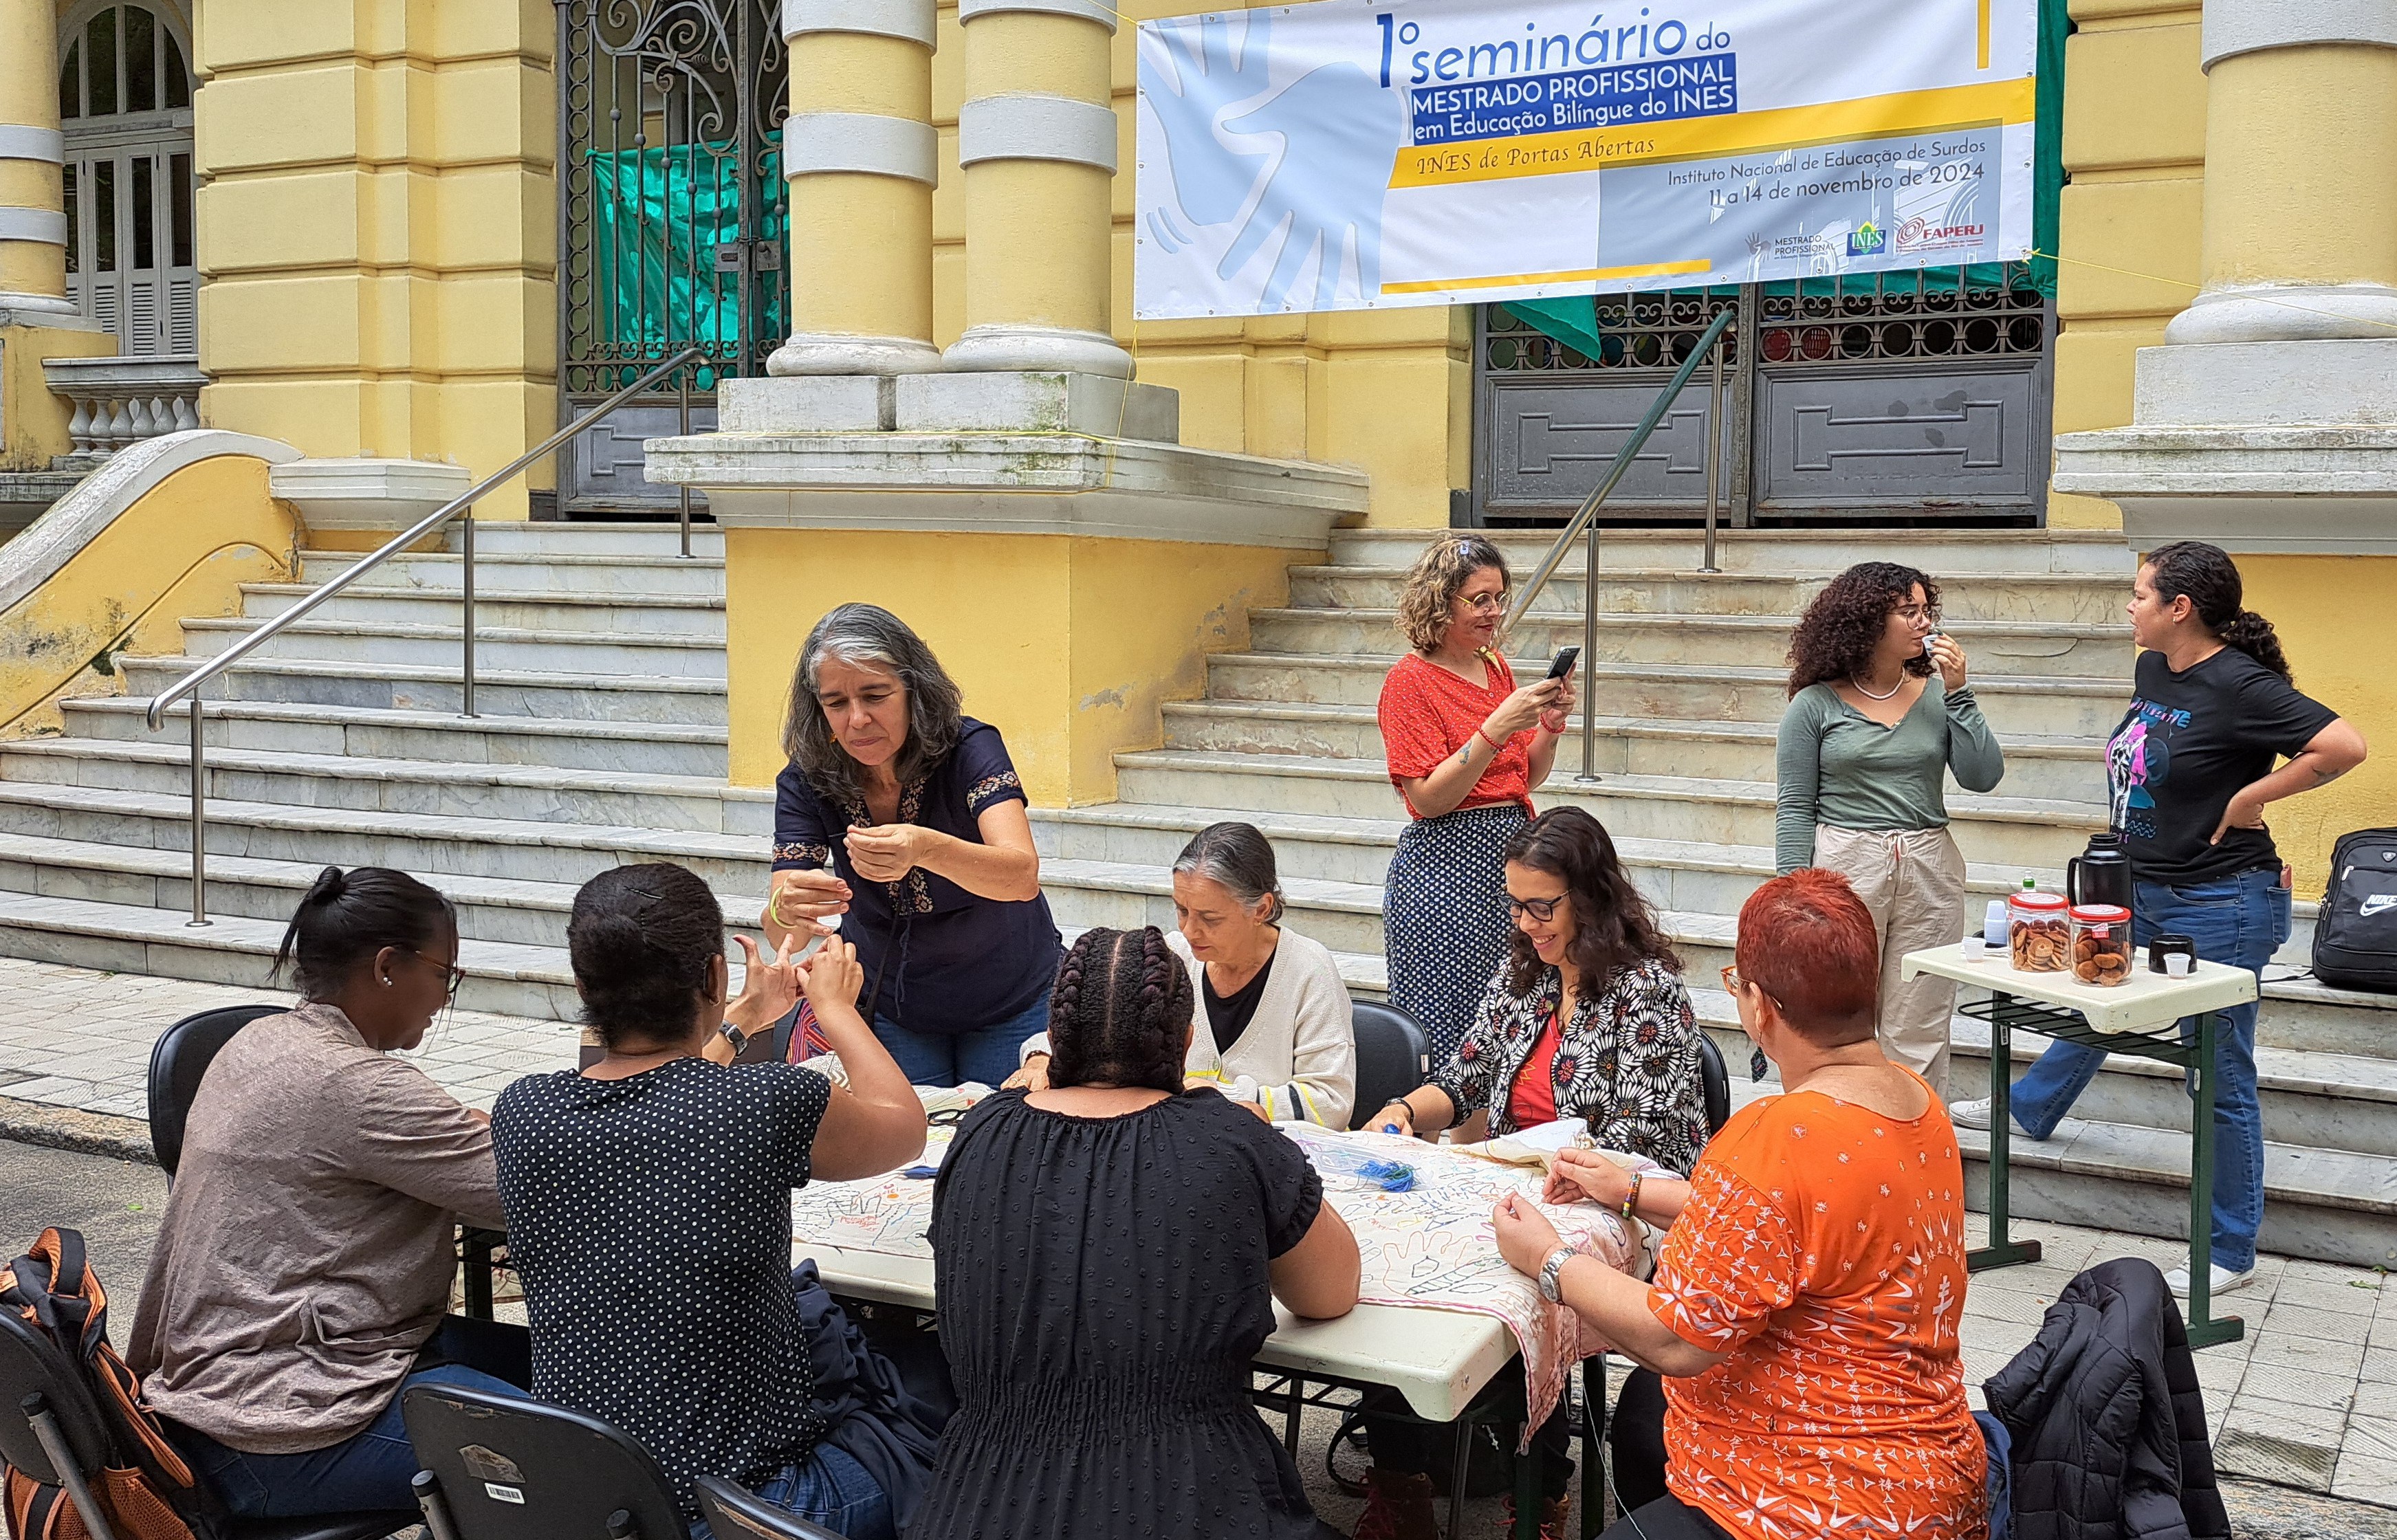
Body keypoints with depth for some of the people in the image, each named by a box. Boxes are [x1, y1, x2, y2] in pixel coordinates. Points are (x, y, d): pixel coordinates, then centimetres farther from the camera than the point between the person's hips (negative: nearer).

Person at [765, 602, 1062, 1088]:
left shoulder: (969, 748, -23)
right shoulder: (805, 782, -16)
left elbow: (1023, 876, -39)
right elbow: (783, 937, -21)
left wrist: (926, 848, -58)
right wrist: (787, 910, -45)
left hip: (1010, 1002, -2)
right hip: (891, 1007, 2)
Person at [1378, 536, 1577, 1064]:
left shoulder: (1496, 666, 13)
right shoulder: (1410, 680, -7)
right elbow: (1428, 797, -15)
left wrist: (1551, 723, 1)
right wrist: (1498, 727, -21)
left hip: (1512, 853, 7)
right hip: (1446, 859, -7)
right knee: (1443, 1029, -6)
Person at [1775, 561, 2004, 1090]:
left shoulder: (1936, 693, 6)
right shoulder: (1816, 704, -2)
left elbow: (1983, 778, -2)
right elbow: (1794, 807, -1)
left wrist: (1958, 694, -7)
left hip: (1928, 871, 3)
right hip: (1845, 866, -2)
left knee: (1918, 1036, 7)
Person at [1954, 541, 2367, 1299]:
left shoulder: (2241, 686, -22)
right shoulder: (2152, 669, 4)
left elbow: (2344, 746, -30)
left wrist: (2251, 797, -22)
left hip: (2220, 904, -9)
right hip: (2141, 891, 9)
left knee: (2220, 1077, 2)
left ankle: (2231, 1252, 16)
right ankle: (2030, 1110, 56)